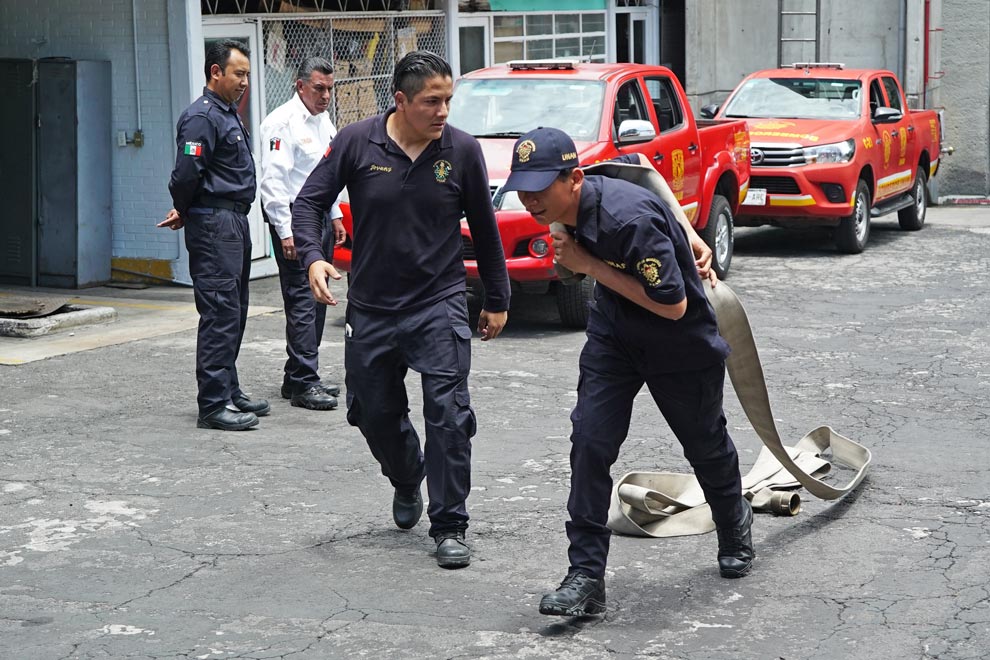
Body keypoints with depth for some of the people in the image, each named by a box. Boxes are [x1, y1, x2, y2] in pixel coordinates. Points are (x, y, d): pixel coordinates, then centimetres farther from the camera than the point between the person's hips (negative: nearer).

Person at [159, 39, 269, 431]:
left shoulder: (229, 115, 18)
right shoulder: (202, 117, -14)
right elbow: (187, 174, -21)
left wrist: (184, 212, 14)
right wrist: (184, 212, -5)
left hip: (234, 223, 10)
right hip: (214, 225, -10)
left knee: (234, 314, 15)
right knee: (220, 314, -10)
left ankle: (229, 391, 24)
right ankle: (213, 404, -8)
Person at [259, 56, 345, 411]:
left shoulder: (324, 121, 16)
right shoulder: (283, 123, -12)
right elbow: (273, 181, -17)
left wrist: (335, 216, 21)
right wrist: (285, 231, -21)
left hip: (321, 217, 9)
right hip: (294, 219, -9)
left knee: (316, 300, 10)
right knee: (302, 301, -11)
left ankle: (297, 378, 17)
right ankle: (303, 384, -9)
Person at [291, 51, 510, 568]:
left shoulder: (462, 150, -5)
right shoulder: (356, 143, -7)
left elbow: (484, 229, 6)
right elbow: (310, 201, 0)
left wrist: (497, 300, 12)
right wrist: (312, 256, -18)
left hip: (439, 305, -1)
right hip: (371, 307, 2)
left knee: (448, 416, -11)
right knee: (374, 414, 13)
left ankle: (449, 526, 1)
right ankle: (407, 481, 44)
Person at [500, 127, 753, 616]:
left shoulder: (630, 221, -37)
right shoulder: (574, 206, -12)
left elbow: (672, 305, -34)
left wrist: (590, 265, -32)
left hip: (683, 346, -5)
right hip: (614, 335, 6)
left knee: (705, 445, 16)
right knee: (589, 439, -11)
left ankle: (735, 528, 48)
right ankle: (586, 576, -9)